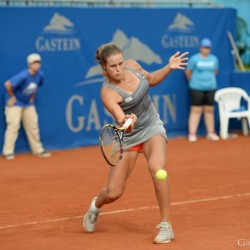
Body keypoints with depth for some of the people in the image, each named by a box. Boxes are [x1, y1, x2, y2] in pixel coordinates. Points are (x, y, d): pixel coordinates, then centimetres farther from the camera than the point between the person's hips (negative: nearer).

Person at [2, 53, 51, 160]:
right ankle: (8, 152, -11)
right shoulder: (23, 76, -29)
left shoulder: (40, 75, -7)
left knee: (33, 126, 8)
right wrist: (12, 97, -20)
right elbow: (7, 84, -33)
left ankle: (38, 150, 18)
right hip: (15, 103, -7)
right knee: (13, 125, -14)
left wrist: (32, 97, 10)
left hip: (28, 104, 7)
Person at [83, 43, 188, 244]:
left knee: (157, 167, -30)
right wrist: (127, 121, -60)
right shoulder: (108, 92, -25)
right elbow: (120, 119, -38)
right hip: (127, 136, -2)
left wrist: (169, 68, -4)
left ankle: (166, 225, -18)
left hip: (152, 128, 2)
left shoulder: (132, 65, -10)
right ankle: (96, 206, 40)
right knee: (113, 193, -1)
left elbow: (151, 80, 12)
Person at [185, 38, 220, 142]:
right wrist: (193, 82, 11)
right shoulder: (194, 58, -5)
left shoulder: (214, 59, 8)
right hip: (196, 89, -4)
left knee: (209, 110, 7)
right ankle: (192, 134, -6)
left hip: (211, 88, 4)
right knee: (196, 110, -7)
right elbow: (188, 72, 1)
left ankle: (211, 133, 15)